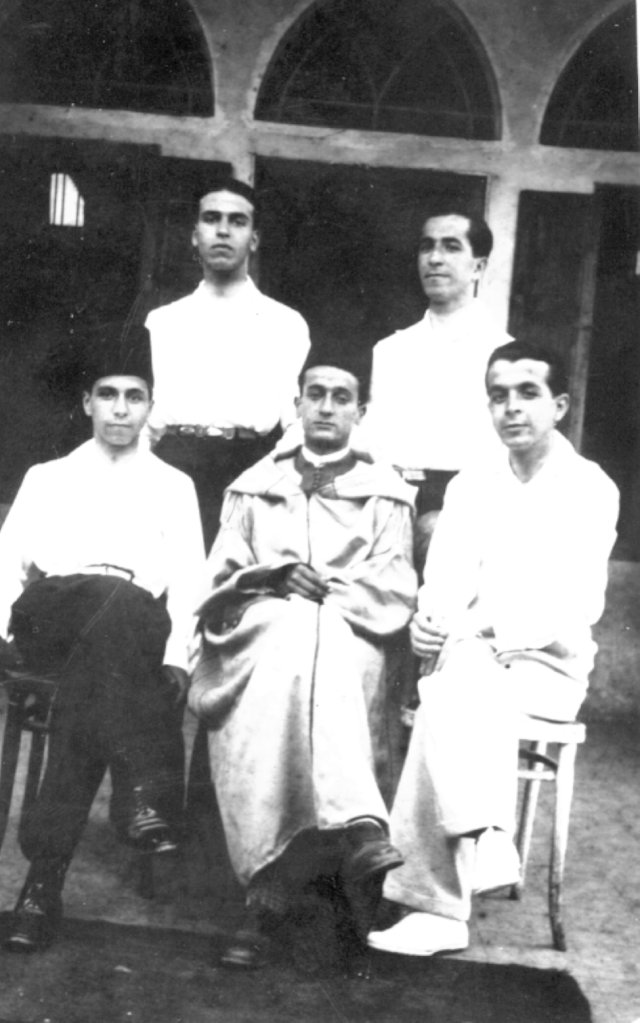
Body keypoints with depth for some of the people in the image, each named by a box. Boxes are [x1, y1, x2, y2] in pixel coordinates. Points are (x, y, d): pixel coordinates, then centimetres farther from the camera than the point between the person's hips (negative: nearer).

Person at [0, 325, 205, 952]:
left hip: (136, 634, 0)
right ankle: (143, 789, -44)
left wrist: (176, 657, -7)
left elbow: (187, 581, 11)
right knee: (121, 601, -37)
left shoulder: (173, 486, 24)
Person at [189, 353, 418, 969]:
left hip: (349, 636, -1)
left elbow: (394, 593, 9)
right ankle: (359, 831, -49)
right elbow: (221, 575, 16)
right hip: (262, 631, 1)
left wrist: (324, 592, -7)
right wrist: (277, 577, -4)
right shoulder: (254, 486, 26)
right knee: (294, 637, -37)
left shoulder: (385, 492, 20)